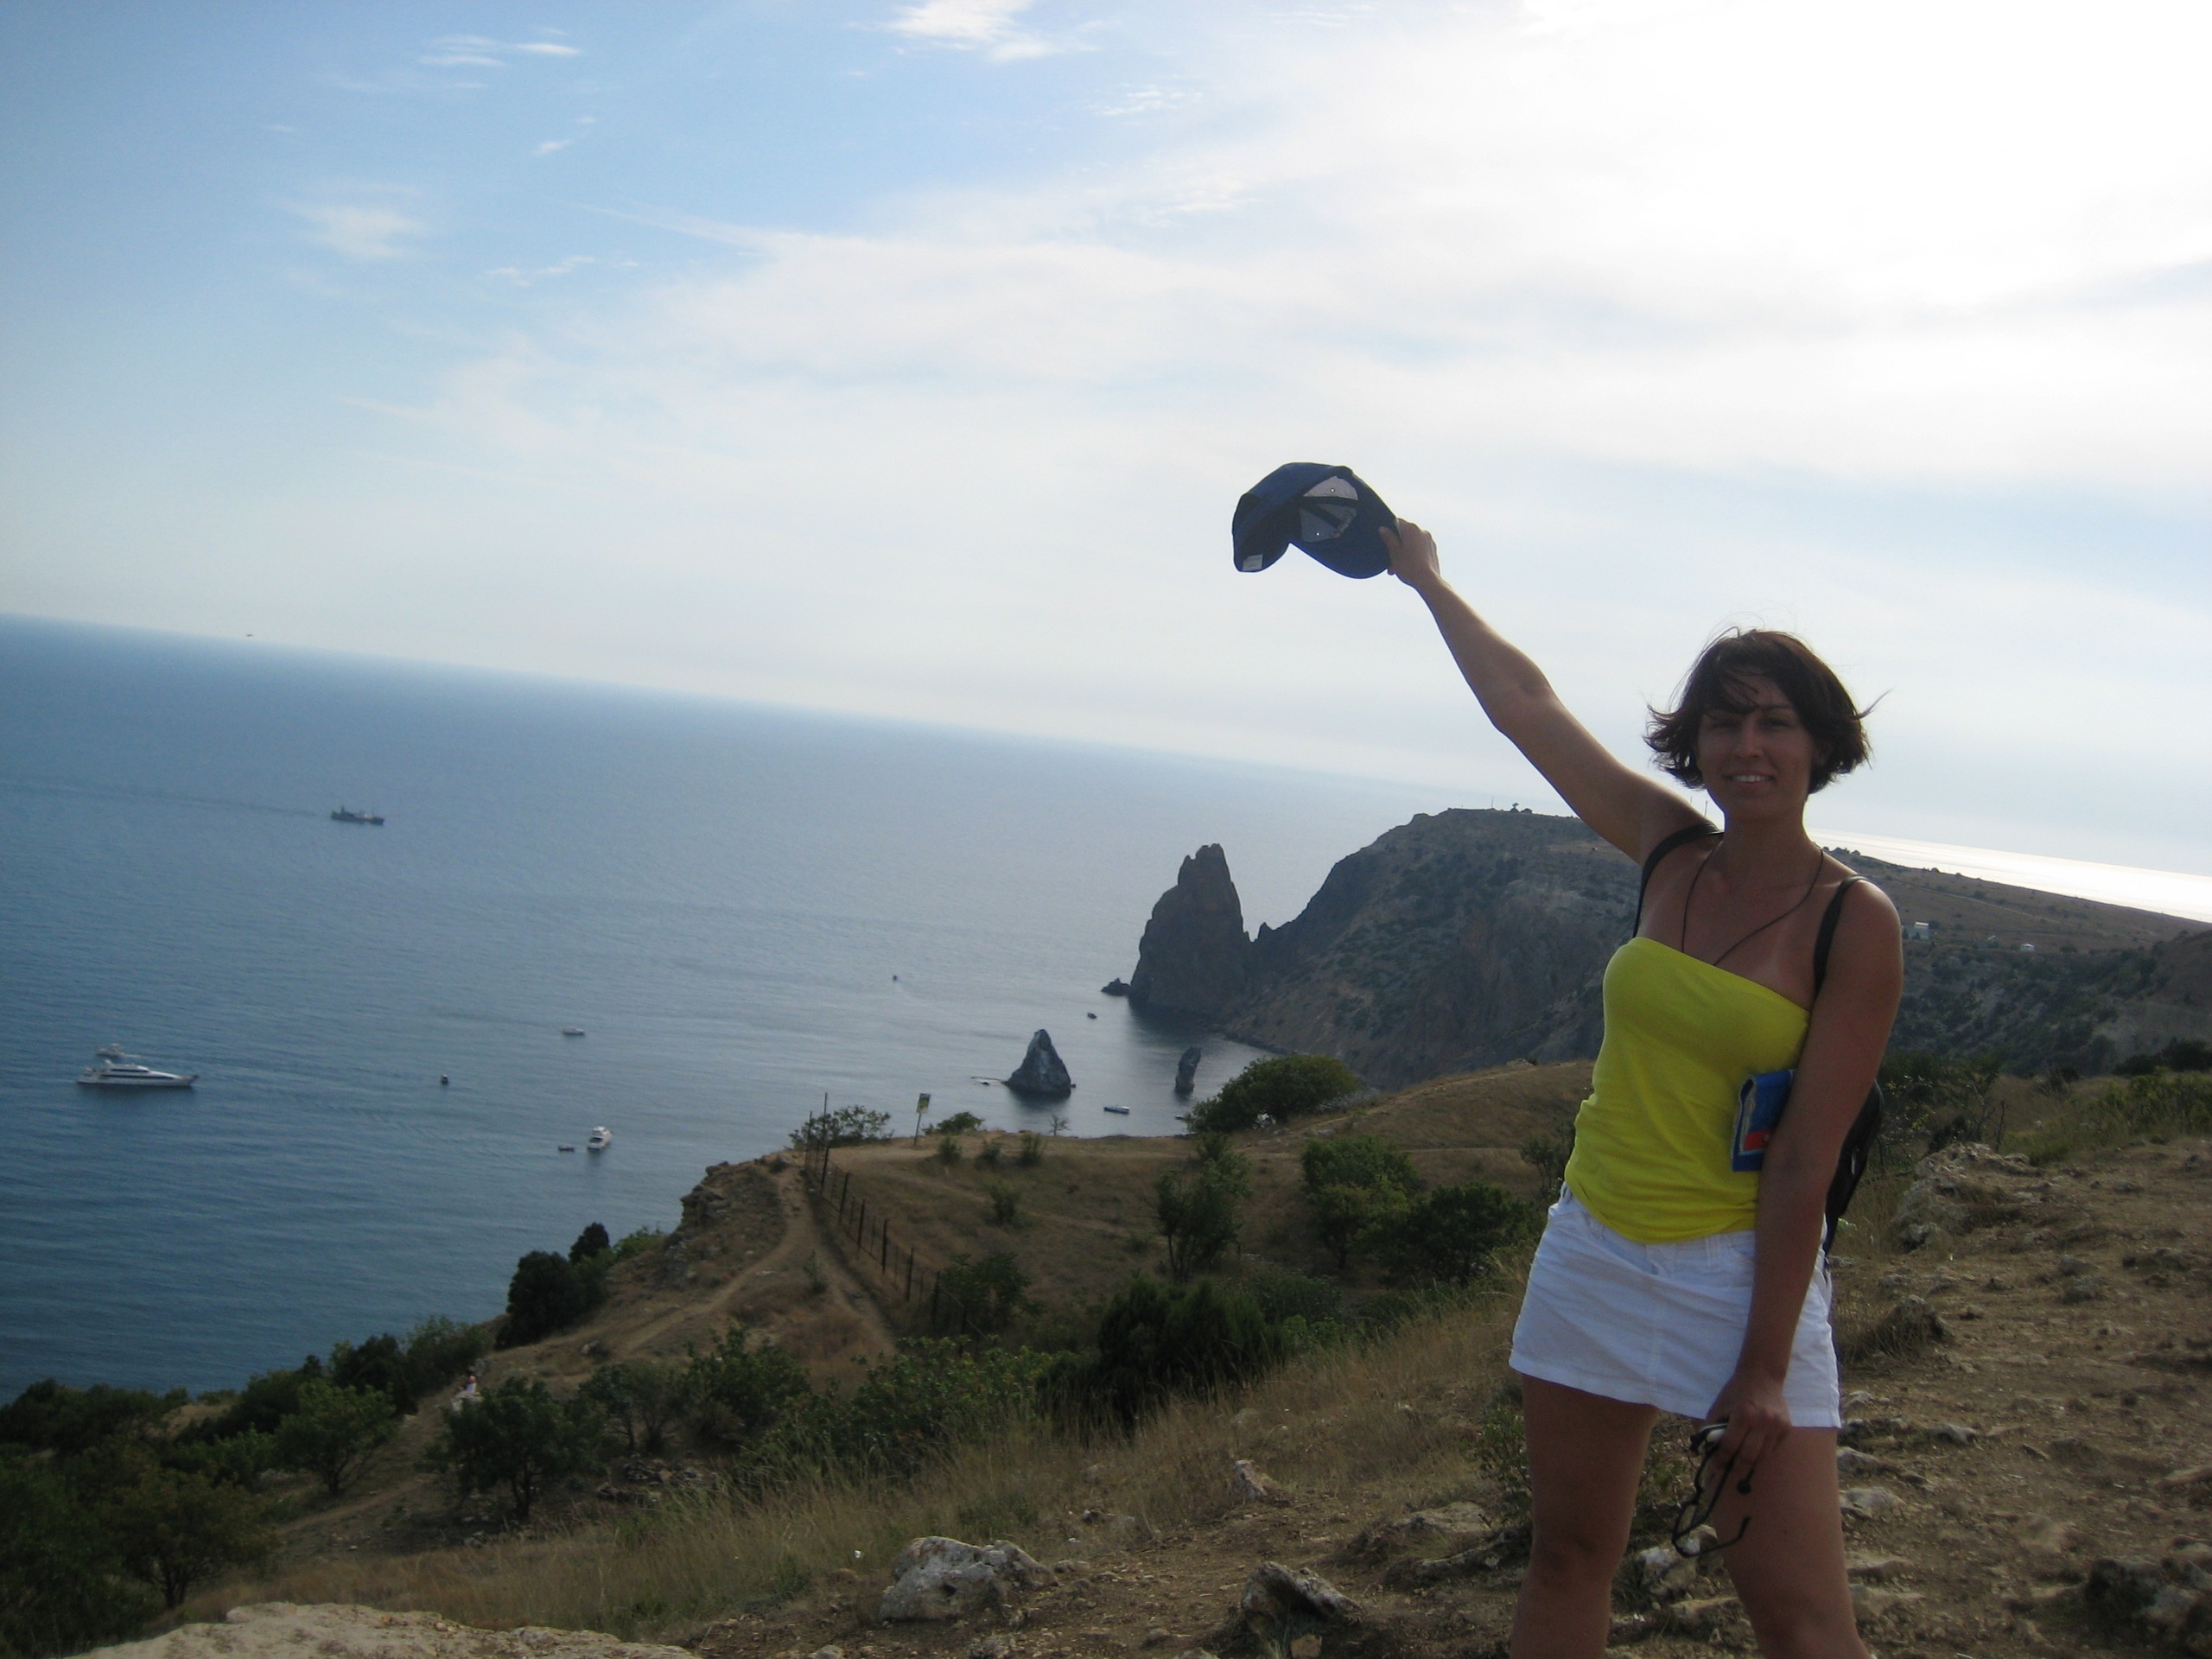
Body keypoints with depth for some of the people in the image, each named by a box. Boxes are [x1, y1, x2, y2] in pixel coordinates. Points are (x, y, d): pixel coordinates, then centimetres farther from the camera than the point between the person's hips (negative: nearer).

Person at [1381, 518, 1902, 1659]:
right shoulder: (1671, 855, 2)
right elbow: (1523, 702, 12)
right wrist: (1425, 580, 20)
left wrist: (1767, 1363, -15)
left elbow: (1807, 1159, -14)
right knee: (1566, 1561, 14)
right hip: (1594, 1249, 5)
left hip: (1739, 1270, -5)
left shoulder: (1854, 926, -12)